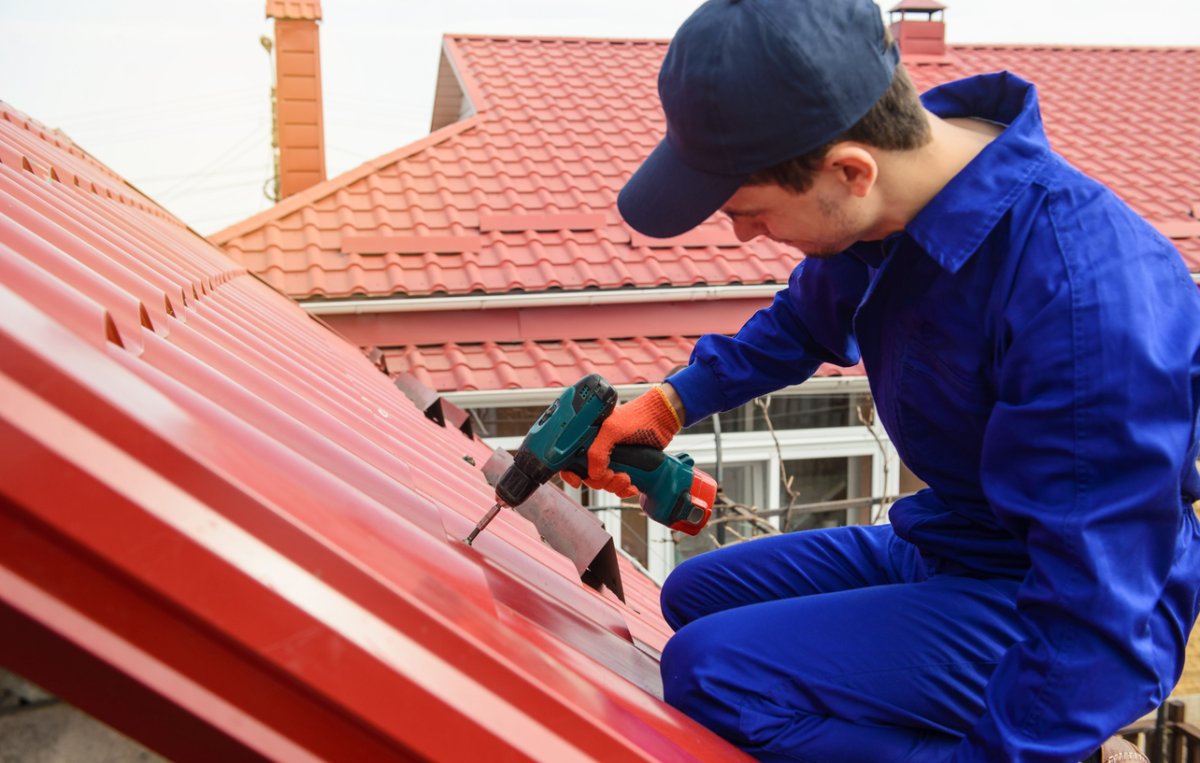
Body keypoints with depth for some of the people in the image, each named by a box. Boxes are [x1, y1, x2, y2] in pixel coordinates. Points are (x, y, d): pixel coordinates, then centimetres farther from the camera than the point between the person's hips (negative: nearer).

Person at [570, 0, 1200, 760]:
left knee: (711, 671, -25)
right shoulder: (878, 200, -8)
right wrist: (669, 404, 7)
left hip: (1043, 619, -8)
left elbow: (1103, 618, -30)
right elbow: (803, 322, 15)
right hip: (938, 551, 9)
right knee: (695, 593, 17)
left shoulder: (1093, 299, -34)